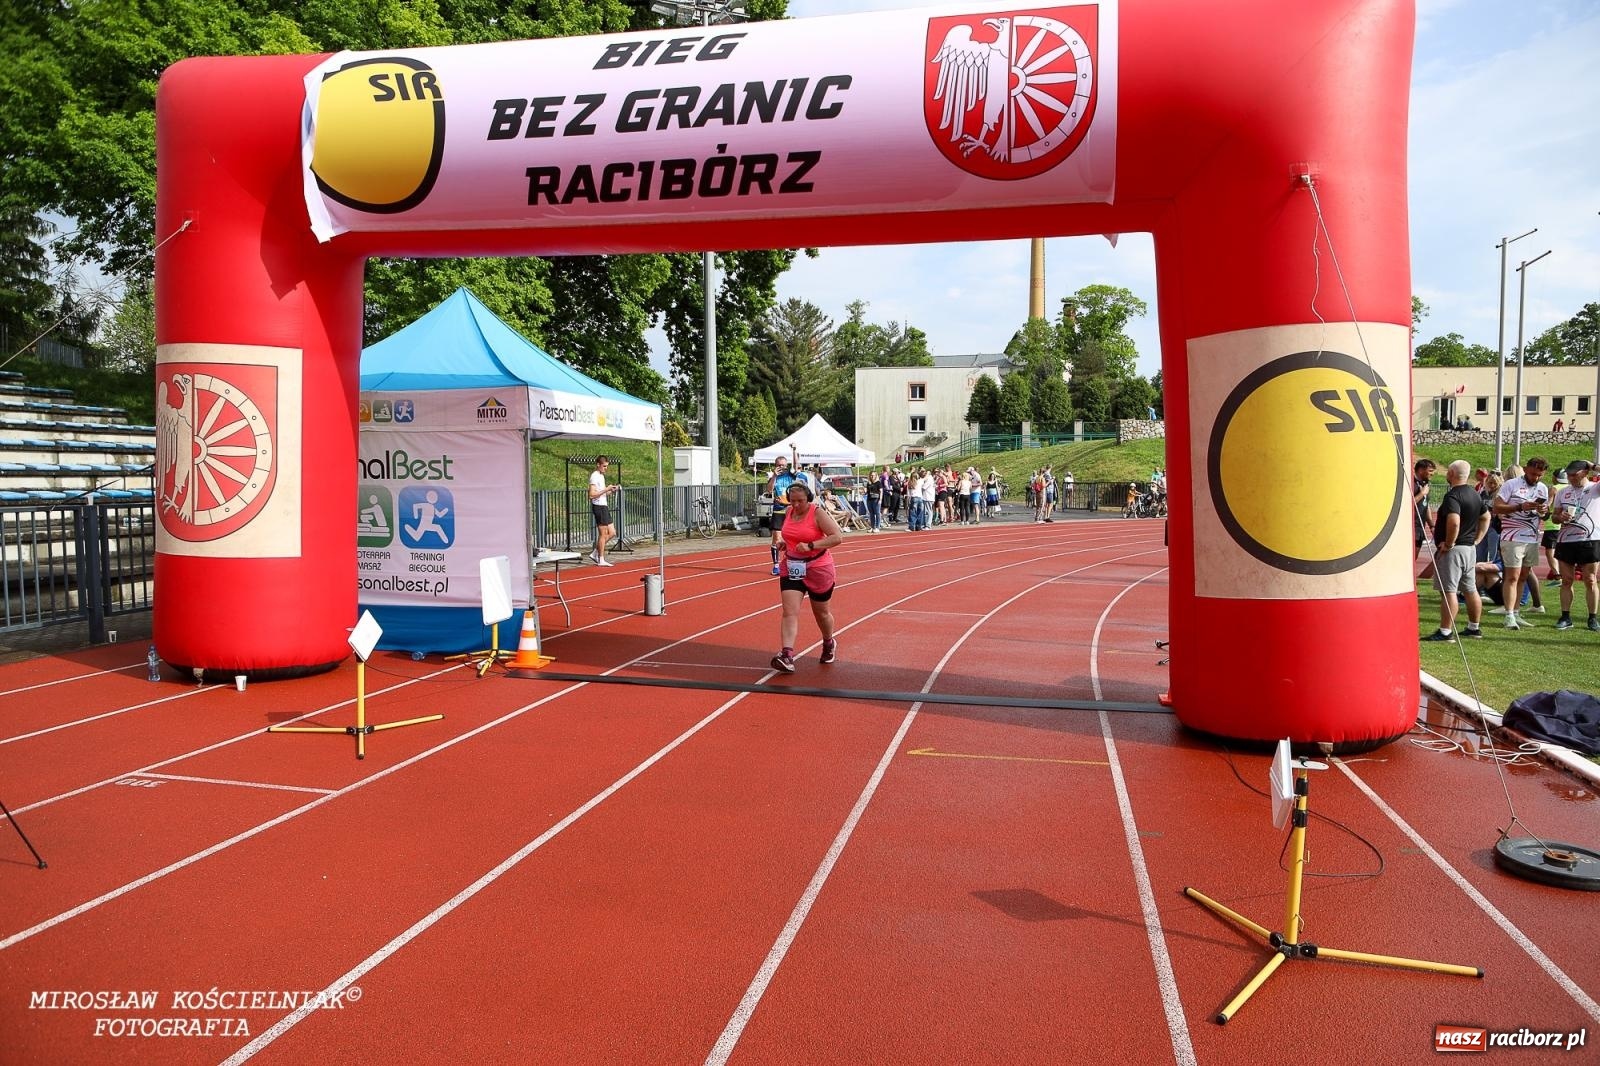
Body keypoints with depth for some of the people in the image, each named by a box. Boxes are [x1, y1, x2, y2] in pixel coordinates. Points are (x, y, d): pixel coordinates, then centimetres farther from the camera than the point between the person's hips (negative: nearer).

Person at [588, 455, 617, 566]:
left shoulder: (601, 476, 17)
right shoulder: (594, 476, -13)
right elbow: (592, 495, -22)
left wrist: (611, 491, 8)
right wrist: (606, 489, -21)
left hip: (604, 507, 10)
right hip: (599, 507, -10)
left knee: (611, 532, 10)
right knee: (603, 534, -4)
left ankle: (595, 553, 15)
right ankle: (601, 560, 4)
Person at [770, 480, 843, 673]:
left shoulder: (818, 513, -14)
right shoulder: (789, 512, 4)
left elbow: (837, 536, -23)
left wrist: (810, 546, -30)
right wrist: (786, 543, 3)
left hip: (818, 570, -4)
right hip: (792, 569, 4)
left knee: (822, 612, 15)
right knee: (789, 612, -13)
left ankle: (829, 644, 44)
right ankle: (786, 655, -23)